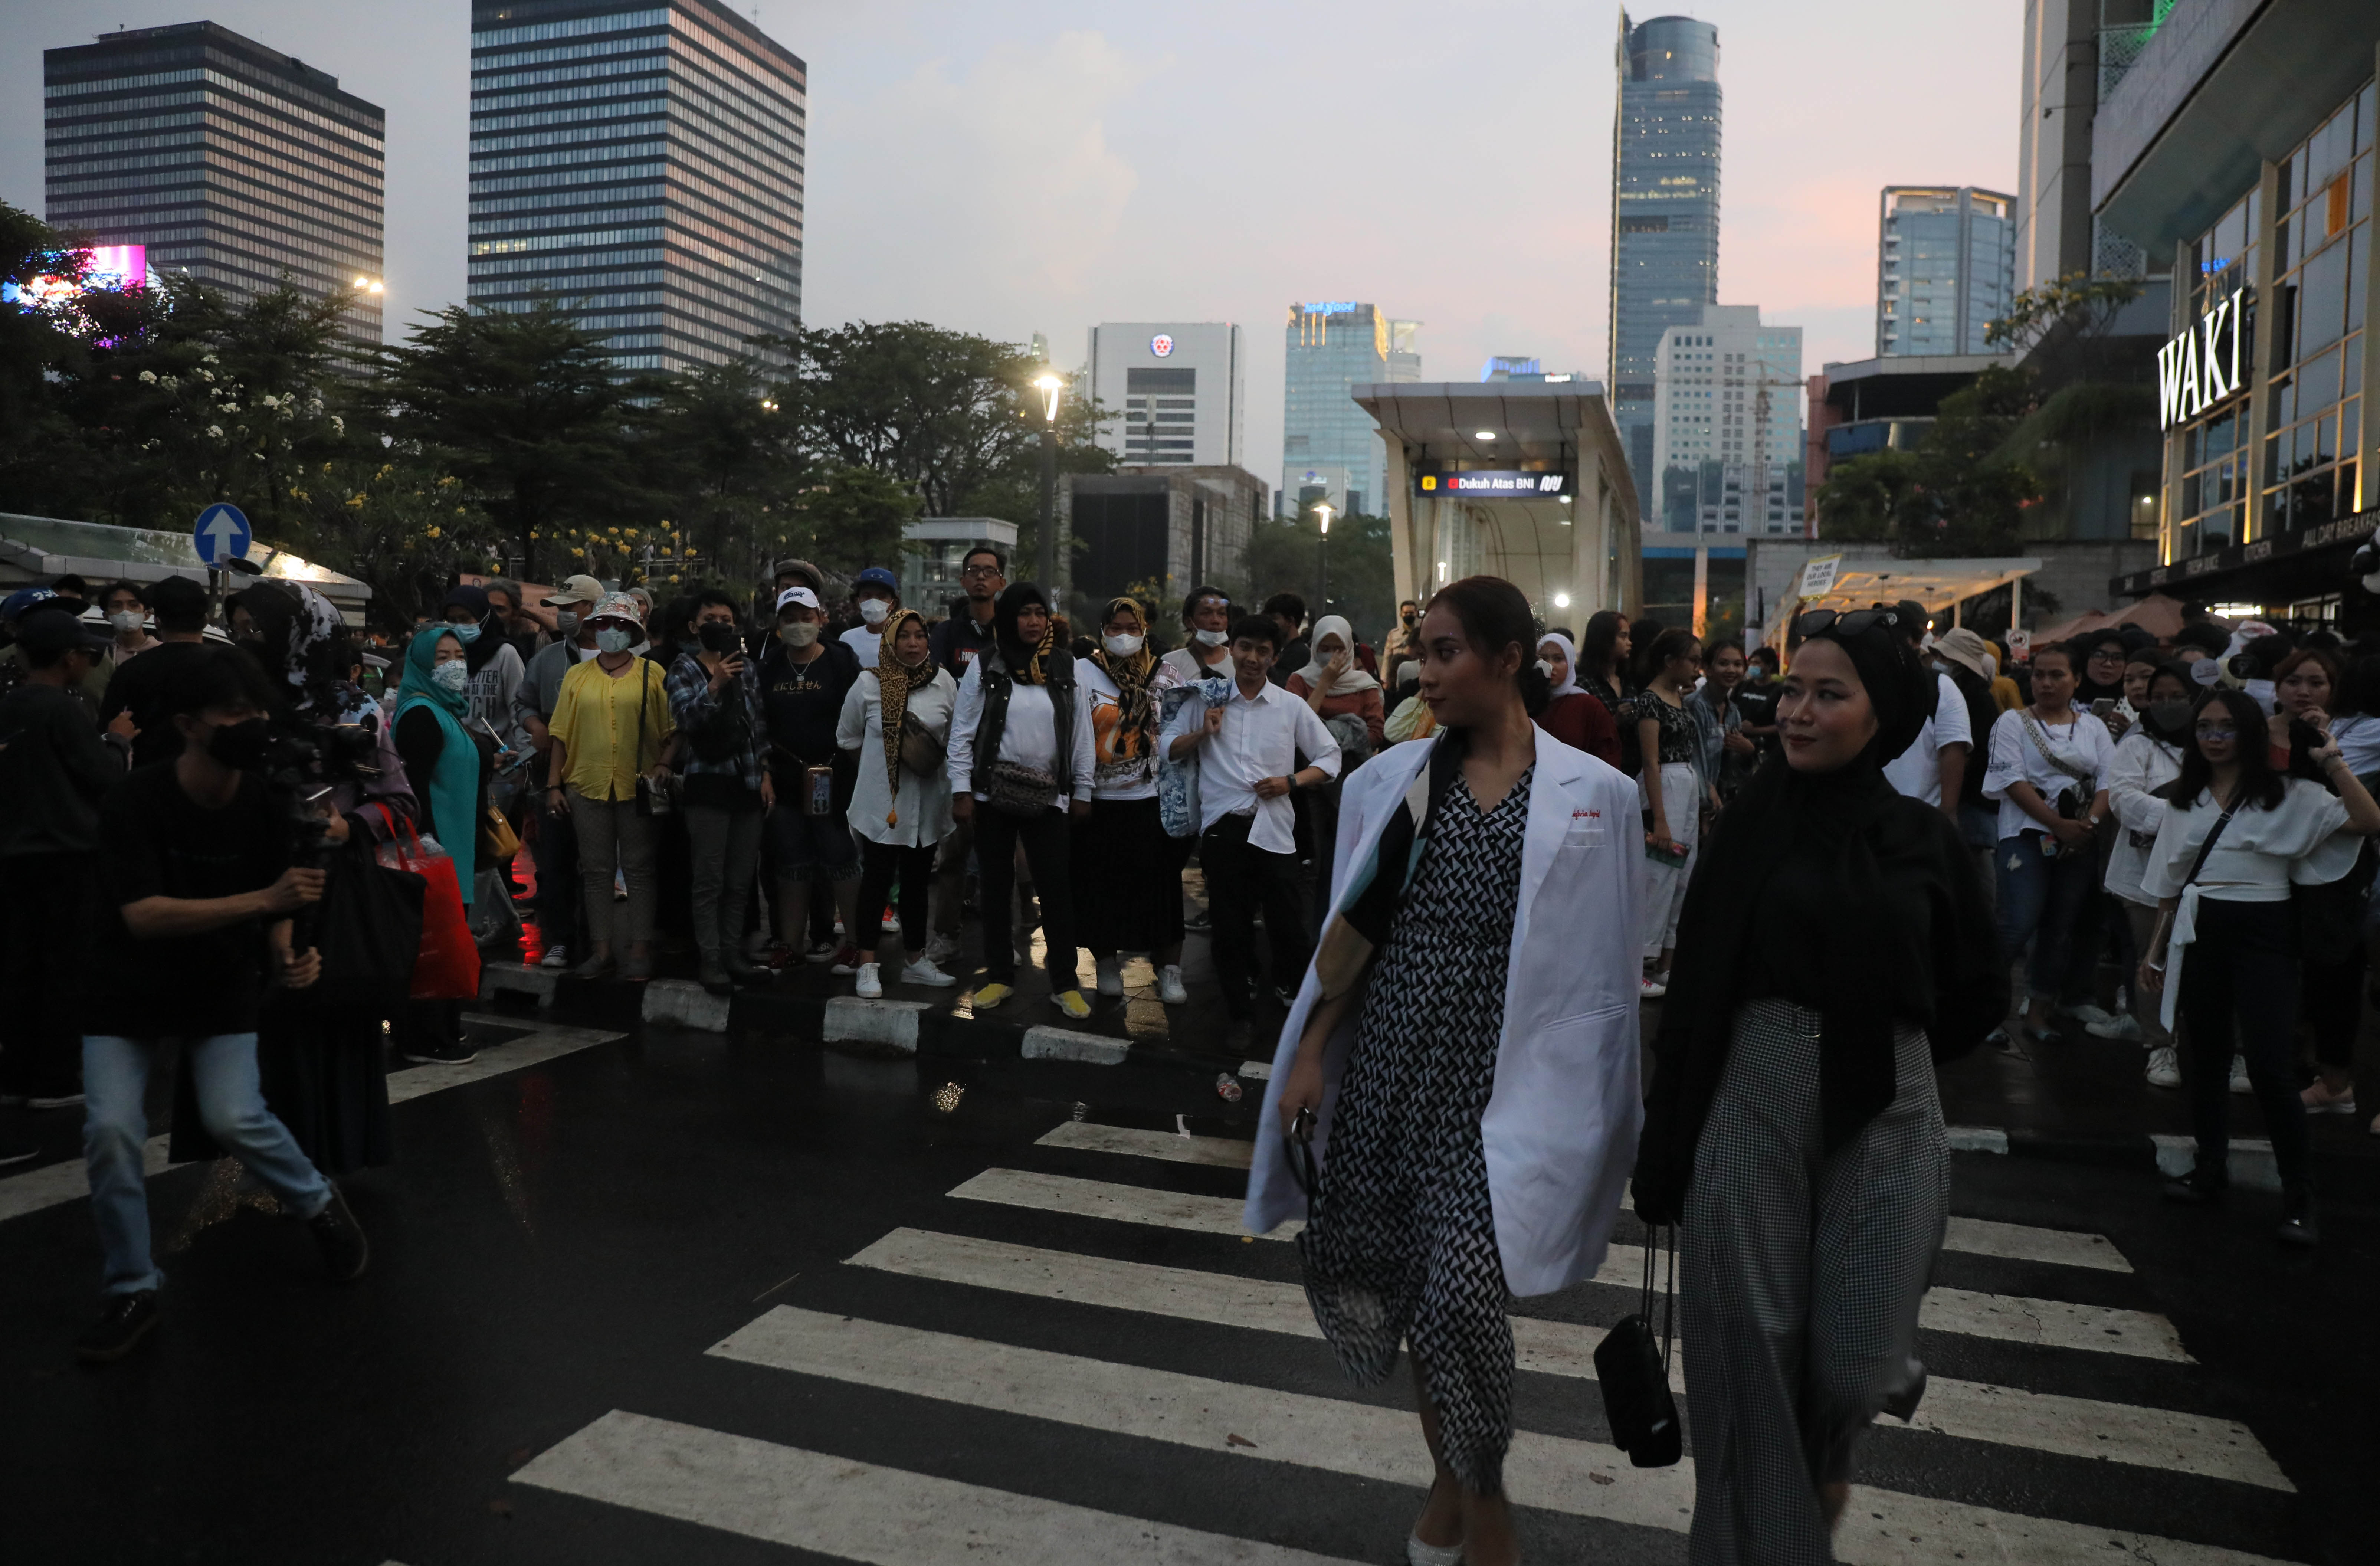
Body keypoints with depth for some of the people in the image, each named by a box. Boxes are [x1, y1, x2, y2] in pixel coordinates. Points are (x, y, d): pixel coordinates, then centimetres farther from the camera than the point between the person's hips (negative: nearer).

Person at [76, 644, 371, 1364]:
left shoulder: (263, 805, -12)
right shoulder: (134, 803, -22)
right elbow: (142, 916, -32)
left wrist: (287, 957, -20)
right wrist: (263, 899, -41)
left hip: (224, 987, 1)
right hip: (130, 989, -1)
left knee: (234, 1117, -14)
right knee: (111, 1129, -11)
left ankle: (319, 1204, 15)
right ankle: (132, 1292, 7)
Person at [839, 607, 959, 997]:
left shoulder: (944, 682, 1)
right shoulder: (868, 683, -5)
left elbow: (955, 737, 10)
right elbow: (848, 737, 5)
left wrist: (933, 760, -1)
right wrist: (879, 766, 2)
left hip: (928, 802, 3)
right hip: (881, 802, -3)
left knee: (917, 883, 13)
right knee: (877, 881, 1)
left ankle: (917, 961, 24)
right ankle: (868, 966, 8)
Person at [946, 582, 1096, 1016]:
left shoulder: (1065, 667, 2)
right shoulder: (984, 667, -1)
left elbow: (1081, 733, 5)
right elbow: (962, 732, -1)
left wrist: (1082, 791, 3)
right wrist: (961, 790, -6)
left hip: (1047, 796, 0)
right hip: (993, 793, 0)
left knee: (1057, 889, -1)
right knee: (995, 887, 9)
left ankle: (1065, 984, 8)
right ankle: (999, 977, 21)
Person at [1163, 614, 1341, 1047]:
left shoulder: (1292, 707, 6)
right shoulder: (1205, 700, 6)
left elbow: (1330, 757, 9)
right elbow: (1168, 747, 10)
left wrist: (1292, 781, -7)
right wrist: (1203, 733, -7)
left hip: (1273, 829, 0)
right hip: (1222, 828, 1)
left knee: (1288, 925, 0)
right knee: (1230, 928, 7)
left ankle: (1290, 992, 28)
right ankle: (1241, 1015, 22)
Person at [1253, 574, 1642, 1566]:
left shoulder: (1593, 795, -2)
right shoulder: (1391, 780, 5)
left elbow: (1599, 968, 0)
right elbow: (1350, 930, 7)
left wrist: (1582, 1108, 0)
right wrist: (1310, 1055, 3)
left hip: (1496, 1076, -3)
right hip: (1385, 1057, 4)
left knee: (1462, 1291, -11)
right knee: (1358, 1265, 8)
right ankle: (1450, 1468, 36)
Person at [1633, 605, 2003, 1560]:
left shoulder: (1922, 838, 1)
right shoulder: (1753, 822, -1)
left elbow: (1977, 993, 13)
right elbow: (1696, 978, -2)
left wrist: (1884, 1050, 8)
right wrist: (1669, 1143, -4)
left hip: (1883, 1113, 1)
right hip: (1753, 1097, 0)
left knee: (1855, 1355, 4)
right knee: (1752, 1339, 4)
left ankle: (1826, 1454, 40)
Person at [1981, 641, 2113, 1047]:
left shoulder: (2093, 727, 14)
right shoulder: (2013, 722, 2)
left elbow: (2109, 781, 5)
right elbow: (2014, 781, -9)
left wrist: (2091, 822, -14)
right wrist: (2060, 825, -15)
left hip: (2080, 844, 4)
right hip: (2027, 836, -4)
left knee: (2061, 929, 7)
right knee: (2020, 924, -17)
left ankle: (2039, 1011, 18)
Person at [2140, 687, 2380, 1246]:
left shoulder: (2288, 795, -1)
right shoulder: (2187, 799, 13)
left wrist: (2333, 762, -17)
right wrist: (2157, 948, 15)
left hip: (2261, 933, -5)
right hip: (2198, 933, 5)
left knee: (2269, 1066, -11)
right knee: (2205, 1057, 10)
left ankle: (2299, 1194, 0)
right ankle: (2211, 1171, 23)